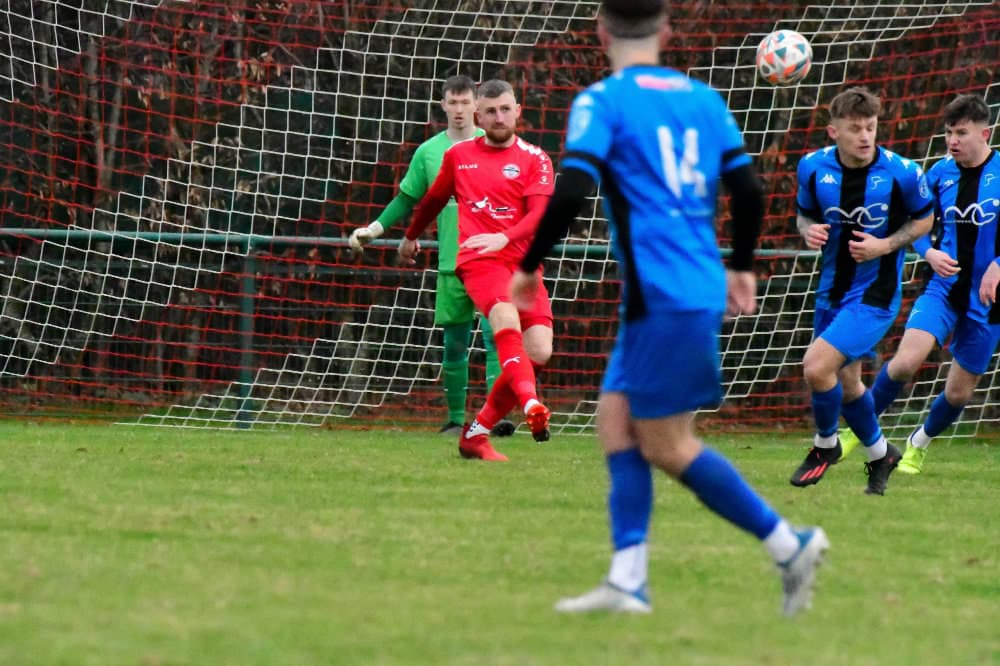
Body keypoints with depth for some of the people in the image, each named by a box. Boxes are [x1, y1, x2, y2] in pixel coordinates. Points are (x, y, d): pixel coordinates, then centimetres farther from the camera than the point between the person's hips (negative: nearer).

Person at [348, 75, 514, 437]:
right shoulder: (428, 152, 8)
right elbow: (407, 199, 15)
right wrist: (374, 229, 5)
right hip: (450, 264, 3)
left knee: (494, 335, -14)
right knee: (453, 345, 7)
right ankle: (456, 418, 17)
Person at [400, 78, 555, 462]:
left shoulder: (534, 160, 6)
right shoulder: (459, 155, 14)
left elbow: (538, 214, -9)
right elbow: (434, 199, 32)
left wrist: (504, 238, -27)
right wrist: (411, 237, 45)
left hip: (522, 262, 1)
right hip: (477, 260, -1)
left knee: (539, 351, -12)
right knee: (507, 321, -31)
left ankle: (476, 434, 3)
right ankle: (531, 404, -53)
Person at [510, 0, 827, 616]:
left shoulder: (603, 102, -6)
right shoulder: (704, 100, 13)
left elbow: (572, 191, -17)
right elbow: (748, 190, 13)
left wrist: (529, 266, -6)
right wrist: (741, 267, 27)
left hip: (663, 302, -7)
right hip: (704, 287, 7)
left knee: (666, 445, 0)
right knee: (617, 419, 9)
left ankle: (789, 546, -1)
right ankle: (628, 582, 1)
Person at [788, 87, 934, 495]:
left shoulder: (902, 173, -16)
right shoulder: (813, 168, -7)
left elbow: (924, 219, 0)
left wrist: (886, 246, -16)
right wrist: (808, 231, -13)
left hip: (875, 292, -5)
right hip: (833, 289, 5)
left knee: (817, 366, -19)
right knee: (845, 382, 16)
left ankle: (825, 445, 8)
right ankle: (879, 454, 41)